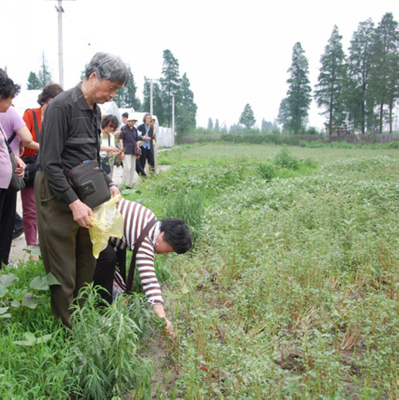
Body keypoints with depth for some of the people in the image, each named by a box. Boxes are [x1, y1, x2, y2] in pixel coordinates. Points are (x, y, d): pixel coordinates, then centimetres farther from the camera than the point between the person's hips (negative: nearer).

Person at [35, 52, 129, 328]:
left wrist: (109, 184, 8)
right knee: (63, 273, 0)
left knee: (88, 264, 15)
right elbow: (50, 163, -20)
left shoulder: (95, 110, 11)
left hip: (84, 193, 9)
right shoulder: (62, 106, -16)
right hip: (58, 196, -9)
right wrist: (73, 202, -22)